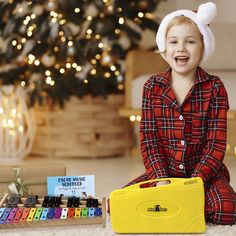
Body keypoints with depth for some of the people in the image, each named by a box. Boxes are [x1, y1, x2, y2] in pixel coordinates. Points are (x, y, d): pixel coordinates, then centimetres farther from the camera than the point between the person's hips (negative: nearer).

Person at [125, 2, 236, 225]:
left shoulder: (214, 87, -5)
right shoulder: (152, 87, 0)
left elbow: (216, 143, -8)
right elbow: (147, 139, -3)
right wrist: (160, 179, -16)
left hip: (205, 173, -1)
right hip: (162, 171, 1)